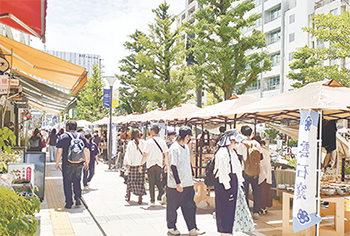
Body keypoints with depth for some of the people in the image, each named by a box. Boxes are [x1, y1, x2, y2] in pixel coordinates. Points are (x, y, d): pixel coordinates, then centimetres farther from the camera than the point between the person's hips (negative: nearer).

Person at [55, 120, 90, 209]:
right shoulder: (81, 136, 8)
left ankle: (69, 203, 7)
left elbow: (59, 151, -8)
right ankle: (78, 199, 7)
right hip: (79, 164, 4)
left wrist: (57, 162, 1)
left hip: (68, 164, -3)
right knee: (77, 181, 18)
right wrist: (86, 162, 14)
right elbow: (86, 150, 7)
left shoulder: (63, 137, -3)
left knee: (67, 183, 5)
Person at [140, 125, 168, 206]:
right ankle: (161, 192, -6)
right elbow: (166, 154, 4)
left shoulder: (149, 141, -9)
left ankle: (152, 201, 9)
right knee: (157, 180, 21)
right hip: (159, 164, 3)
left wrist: (141, 165, -2)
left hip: (151, 164, -3)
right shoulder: (162, 141, 2)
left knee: (151, 183, 6)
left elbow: (145, 155, -10)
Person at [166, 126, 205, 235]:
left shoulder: (186, 147, 10)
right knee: (173, 207, 7)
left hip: (187, 183, 8)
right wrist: (178, 183, -20)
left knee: (190, 206, 7)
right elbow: (173, 166, -18)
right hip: (175, 185, -7)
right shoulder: (174, 148, -15)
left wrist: (191, 175, 21)